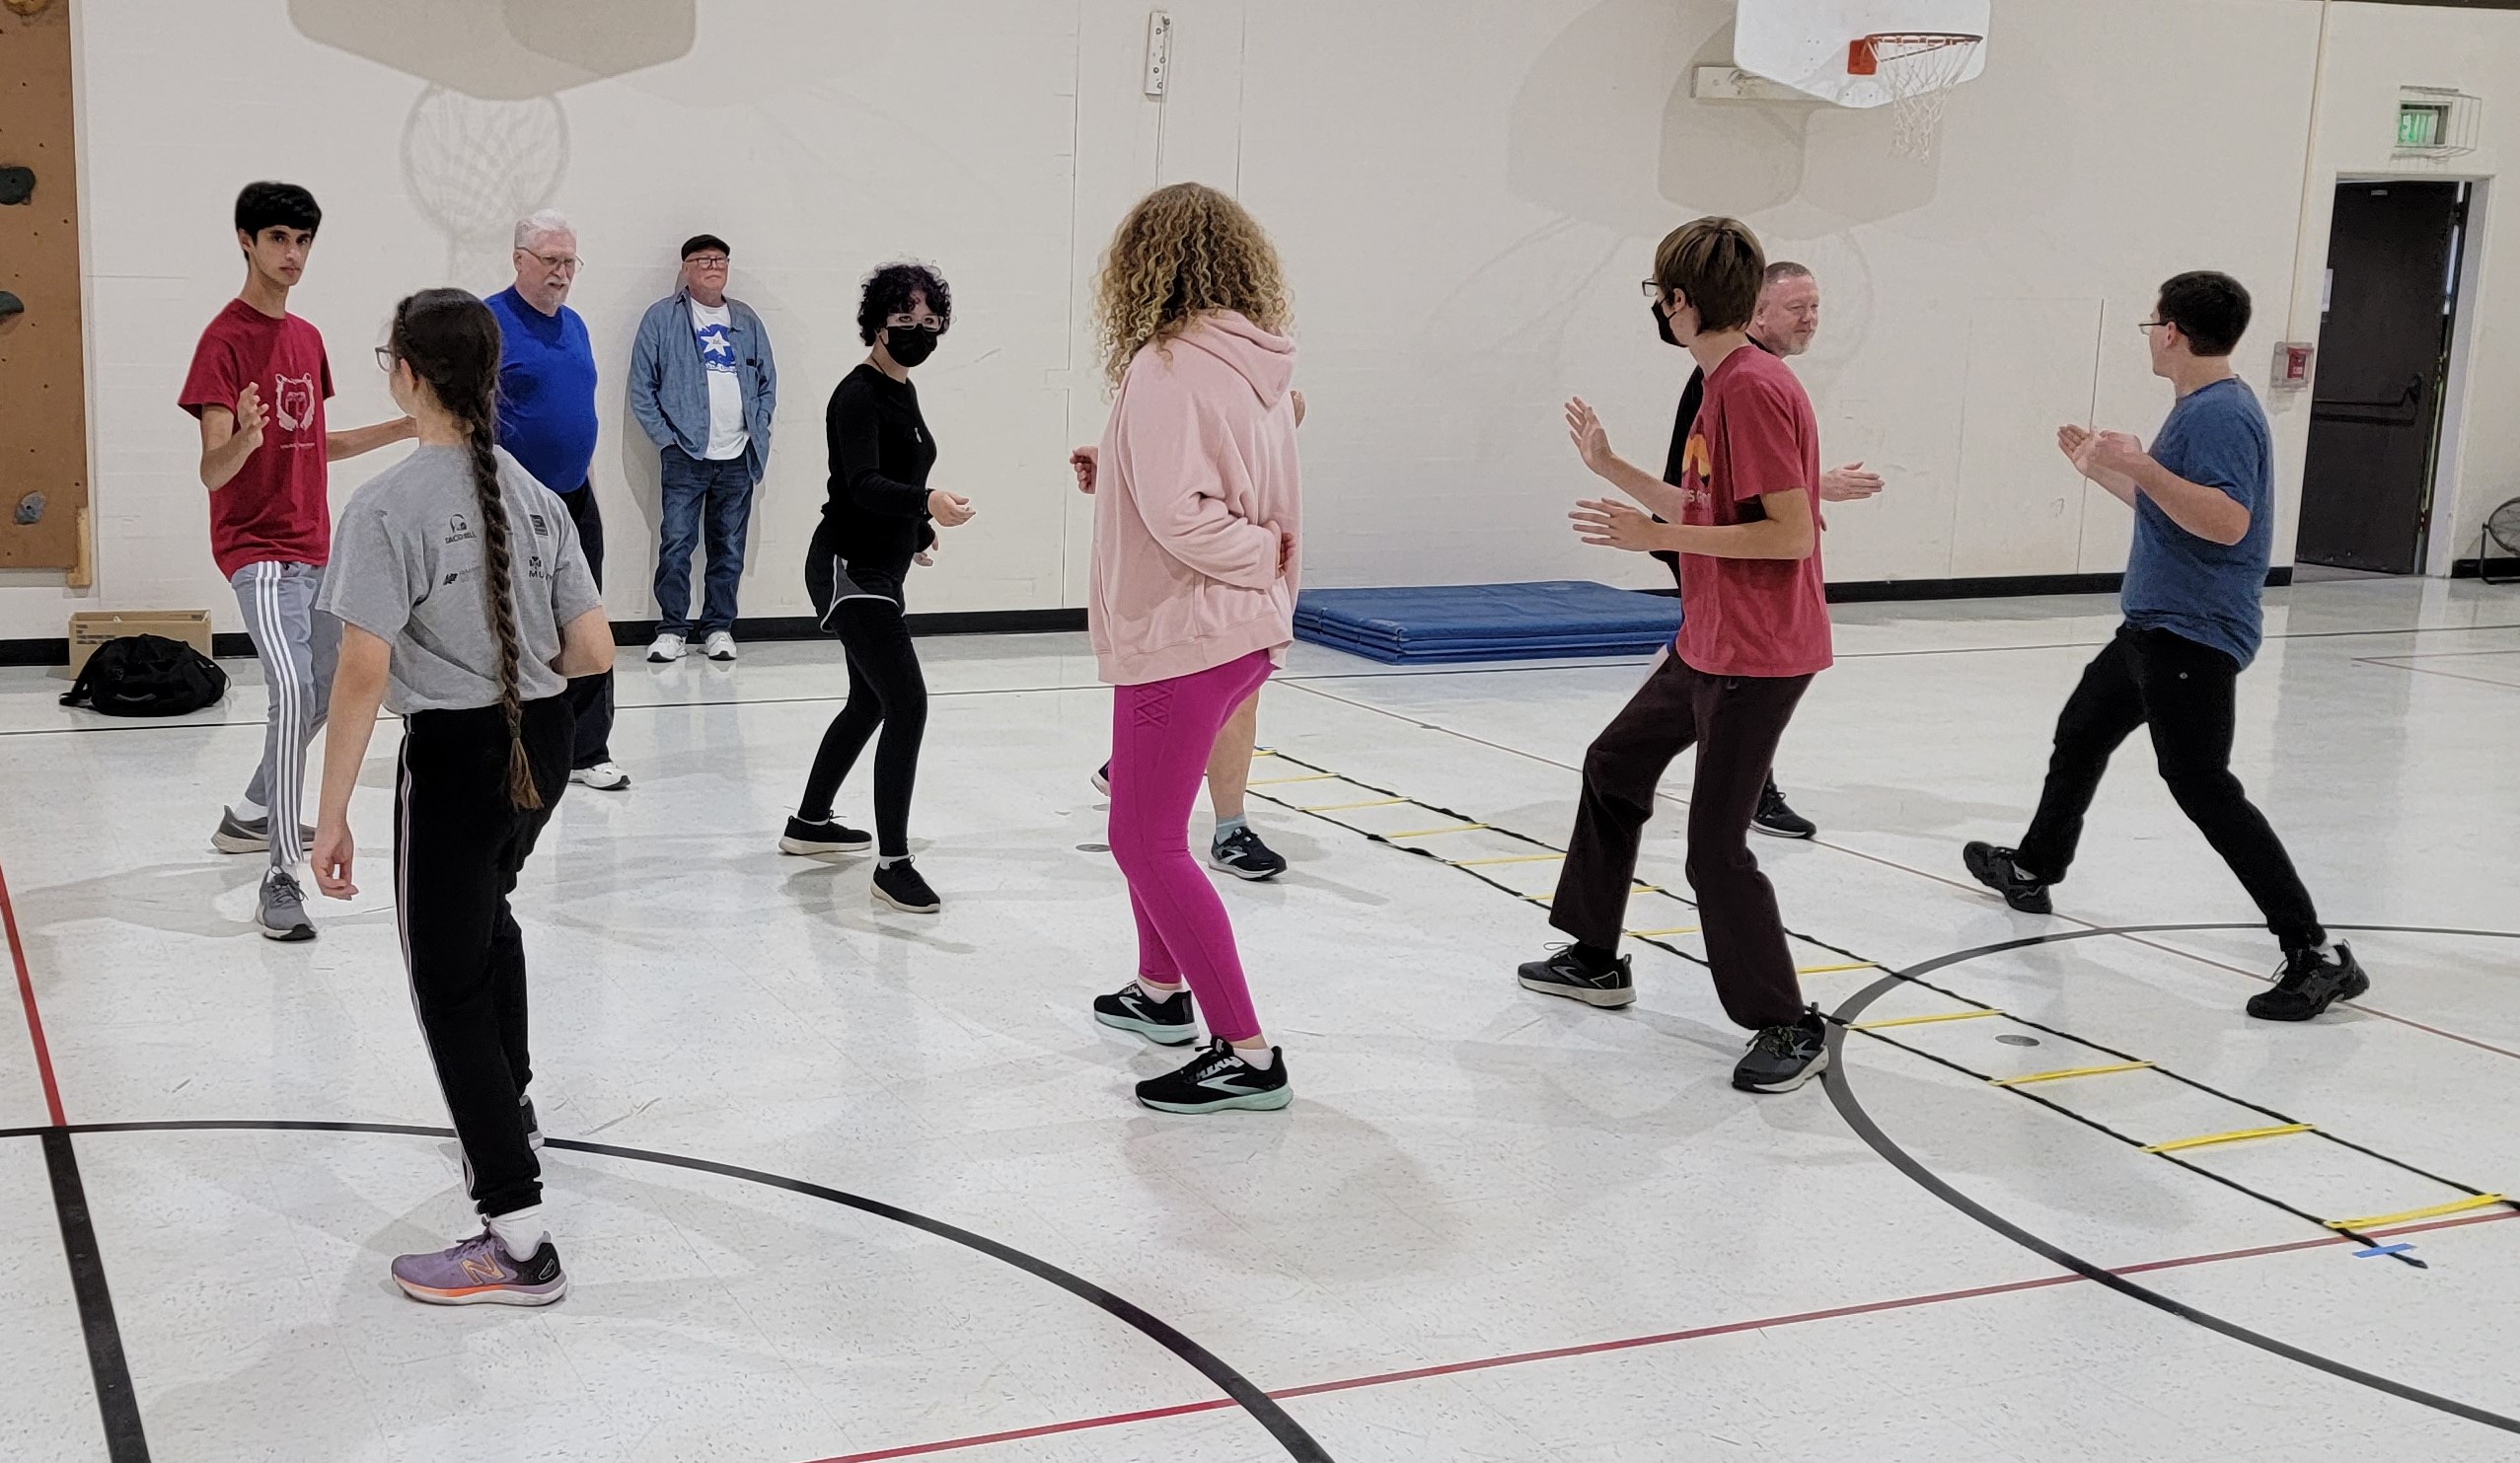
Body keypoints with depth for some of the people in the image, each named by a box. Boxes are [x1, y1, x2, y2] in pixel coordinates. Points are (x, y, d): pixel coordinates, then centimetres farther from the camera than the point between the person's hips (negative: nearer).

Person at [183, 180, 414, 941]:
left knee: (327, 693, 19)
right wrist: (243, 438, -40)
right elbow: (212, 472, -19)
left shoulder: (308, 338, 12)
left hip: (315, 548, 9)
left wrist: (405, 428, 18)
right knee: (293, 693, -24)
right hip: (258, 550, -9)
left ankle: (249, 816, 40)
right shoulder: (226, 340, -13)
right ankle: (280, 879, -23)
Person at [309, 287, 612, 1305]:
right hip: (546, 743, 7)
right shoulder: (537, 497, 1)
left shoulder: (387, 506, -17)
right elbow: (593, 650, 0)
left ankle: (518, 1240, -1)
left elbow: (364, 670, -21)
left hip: (453, 754, -7)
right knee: (485, 914, 32)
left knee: (448, 984, 2)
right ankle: (508, 1108, 54)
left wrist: (333, 813, -15)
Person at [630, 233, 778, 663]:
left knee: (730, 547, 8)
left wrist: (758, 431, 5)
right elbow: (642, 386, 0)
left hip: (738, 458, 4)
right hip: (684, 456, -3)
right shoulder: (661, 317, 1)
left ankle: (719, 627, 17)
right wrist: (664, 436, -6)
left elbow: (768, 380, 16)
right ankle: (672, 630, 4)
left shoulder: (747, 320, 13)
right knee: (676, 544, -5)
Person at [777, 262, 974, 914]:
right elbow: (863, 484, -31)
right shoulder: (858, 396, -17)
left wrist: (919, 529, 41)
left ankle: (808, 825, 35)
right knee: (908, 703, -18)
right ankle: (892, 863, -17)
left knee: (869, 703, 20)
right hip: (849, 569, -10)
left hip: (880, 569, 10)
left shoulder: (903, 392, 12)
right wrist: (926, 503, -49)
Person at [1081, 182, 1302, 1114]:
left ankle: (1245, 1054, -5)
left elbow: (1178, 512, -25)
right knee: (1150, 820, 25)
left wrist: (1258, 553, -11)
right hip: (1246, 632, 9)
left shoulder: (1165, 367, -18)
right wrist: (1112, 478, 14)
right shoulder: (1258, 368, 7)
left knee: (1148, 843, -4)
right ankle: (1162, 992, 39)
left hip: (1181, 635, -9)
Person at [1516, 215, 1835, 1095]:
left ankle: (1789, 1028, 7)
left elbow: (1791, 533, -25)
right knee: (1614, 766, 22)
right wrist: (1611, 468, 19)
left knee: (1716, 848, -7)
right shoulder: (1728, 383, 10)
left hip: (1756, 656, -11)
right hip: (1707, 643, 11)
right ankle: (1597, 959, 36)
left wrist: (1657, 537, -23)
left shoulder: (1753, 388, -20)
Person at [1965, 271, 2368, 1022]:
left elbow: (2227, 522, -29)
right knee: (2079, 733, 24)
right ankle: (2035, 868, 44)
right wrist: (2101, 469, 29)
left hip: (2192, 635, -11)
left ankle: (2316, 955, -15)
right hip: (2155, 625, 11)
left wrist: (2141, 465, -30)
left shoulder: (2220, 414, -18)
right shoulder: (2198, 410, 14)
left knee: (2202, 786, -15)